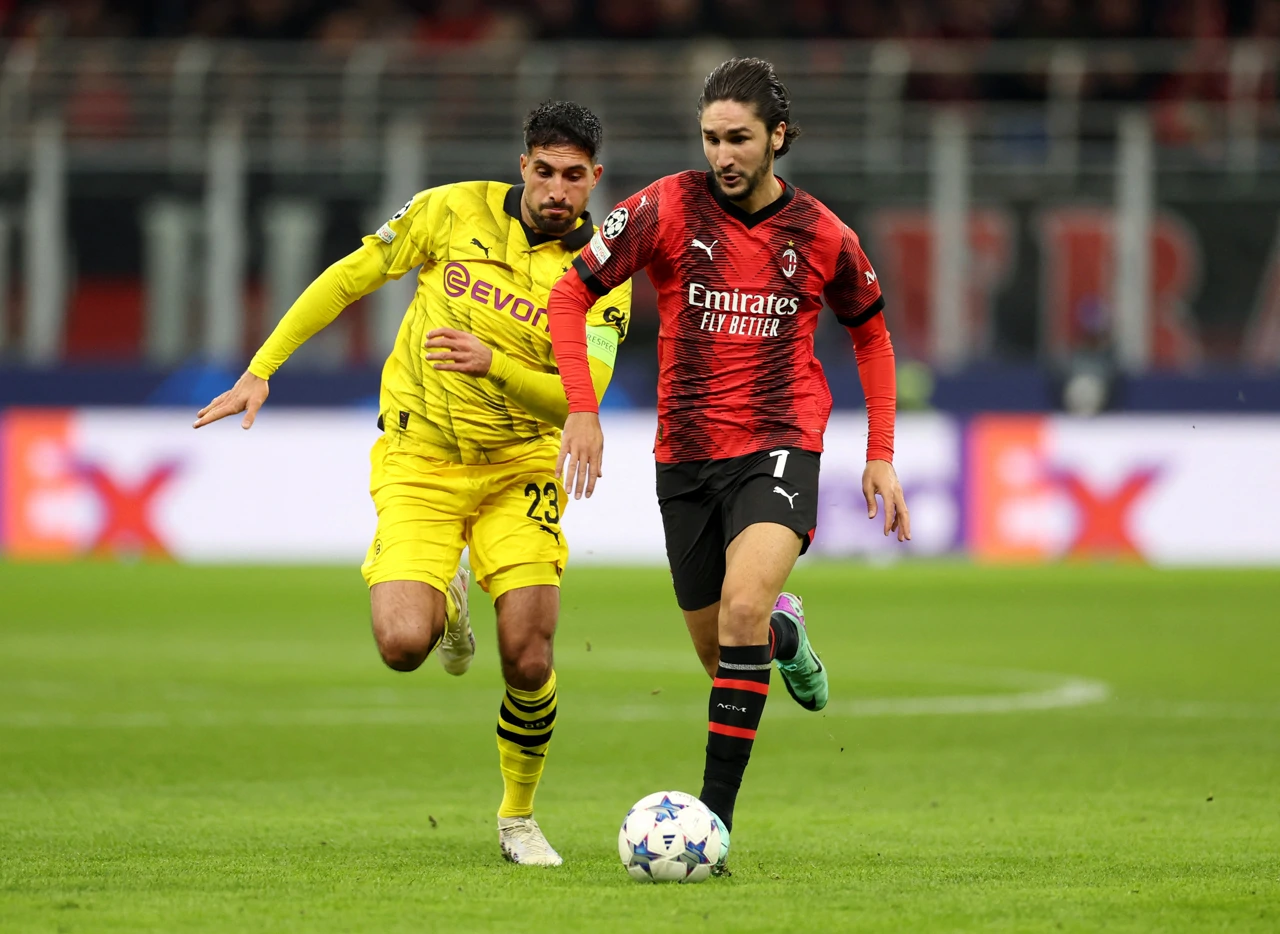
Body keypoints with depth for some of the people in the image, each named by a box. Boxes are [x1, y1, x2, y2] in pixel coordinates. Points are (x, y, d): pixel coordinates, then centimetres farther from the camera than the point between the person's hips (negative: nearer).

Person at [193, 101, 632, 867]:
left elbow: (579, 397, -19)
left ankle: (519, 817, 14)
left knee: (528, 659, -12)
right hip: (418, 463, 0)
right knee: (403, 646, -19)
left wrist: (493, 364, -36)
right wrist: (261, 370, 1)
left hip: (521, 467, 0)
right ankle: (445, 602, 20)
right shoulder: (457, 212, -8)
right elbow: (350, 277, 3)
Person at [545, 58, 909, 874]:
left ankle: (717, 813, -22)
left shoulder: (822, 235, -2)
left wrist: (882, 455, 11)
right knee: (719, 652, 10)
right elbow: (571, 294, -1)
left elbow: (871, 333, 15)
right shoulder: (669, 208, -6)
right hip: (687, 454, 2)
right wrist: (582, 409, -12)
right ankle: (785, 631, 49)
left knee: (742, 608, -26)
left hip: (779, 447, -2)